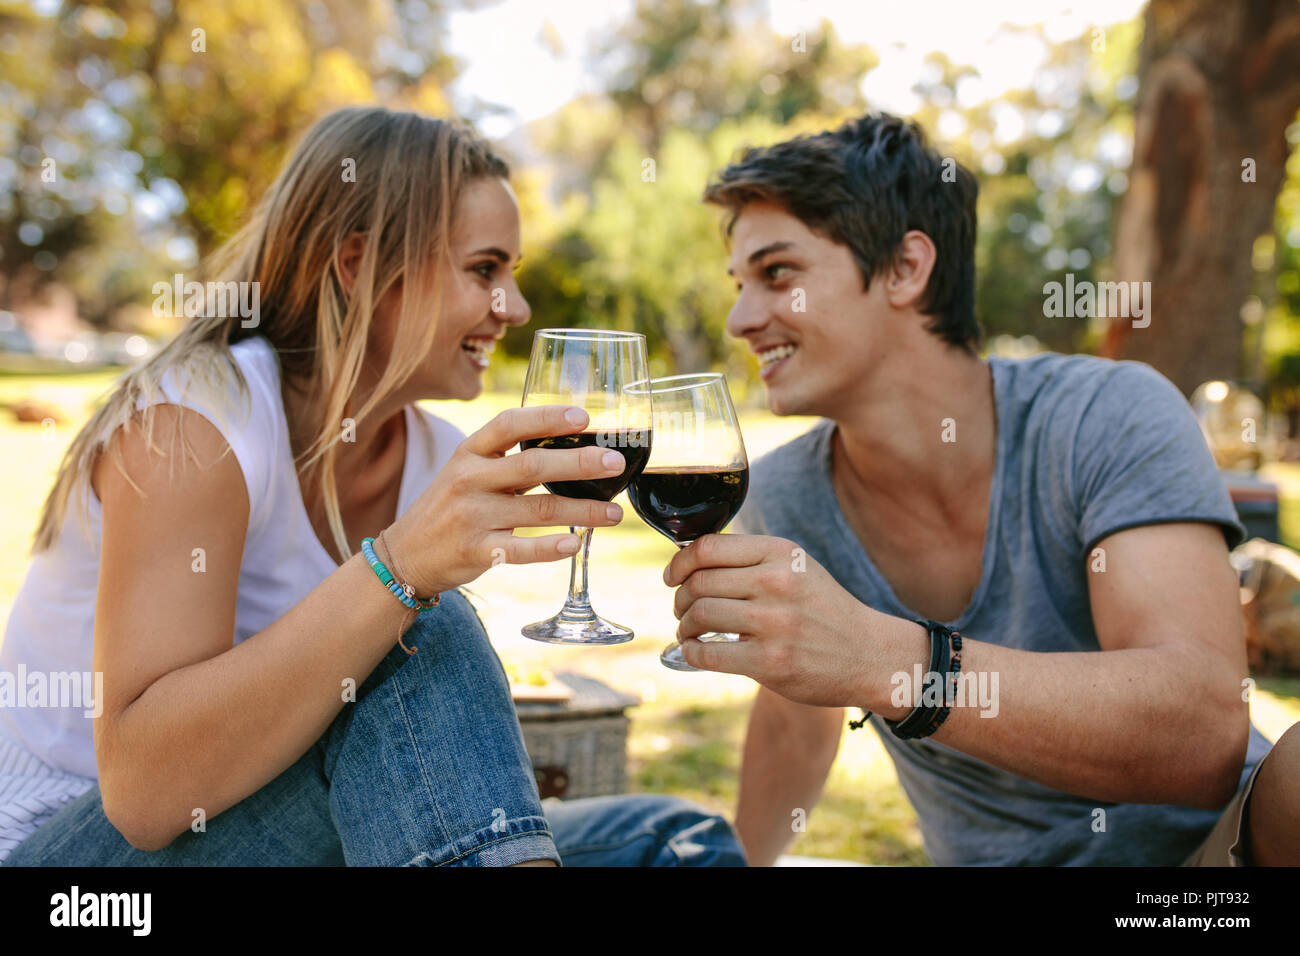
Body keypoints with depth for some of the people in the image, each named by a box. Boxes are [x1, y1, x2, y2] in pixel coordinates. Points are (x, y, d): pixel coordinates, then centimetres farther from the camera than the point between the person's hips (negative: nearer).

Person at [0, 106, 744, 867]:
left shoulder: (438, 459, 1)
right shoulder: (191, 417, -19)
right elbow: (142, 787, -30)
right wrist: (398, 569, -40)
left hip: (320, 836, 5)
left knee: (682, 842, -13)